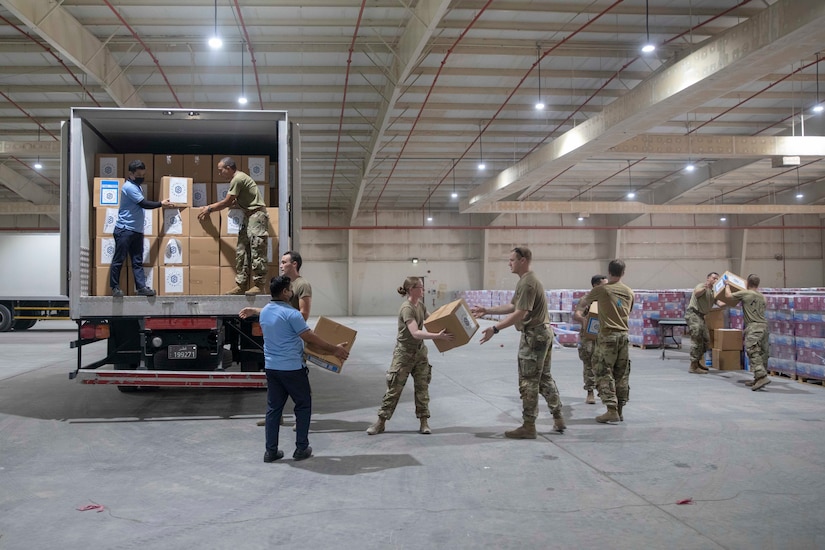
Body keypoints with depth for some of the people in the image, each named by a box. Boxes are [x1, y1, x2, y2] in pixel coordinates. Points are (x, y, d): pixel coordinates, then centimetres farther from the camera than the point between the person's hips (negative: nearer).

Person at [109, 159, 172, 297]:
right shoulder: (129, 187, -12)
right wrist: (161, 204, -3)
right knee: (119, 260, -1)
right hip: (124, 229, -9)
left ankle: (141, 287, 2)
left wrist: (160, 203, 9)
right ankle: (115, 287, 6)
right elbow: (144, 203, -13)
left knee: (137, 261, 4)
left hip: (137, 231, 9)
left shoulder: (136, 186, 17)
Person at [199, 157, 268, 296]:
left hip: (257, 215, -11)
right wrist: (210, 207, 20)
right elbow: (234, 202, 22)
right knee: (241, 252, 6)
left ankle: (259, 285, -9)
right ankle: (241, 285, 6)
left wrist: (209, 209, 1)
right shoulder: (239, 178, 19)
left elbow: (227, 202, -11)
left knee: (257, 252, -10)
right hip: (249, 217, 11)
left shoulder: (238, 179, -12)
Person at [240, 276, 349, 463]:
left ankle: (271, 451, 13)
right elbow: (311, 338, -16)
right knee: (303, 406, 8)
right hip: (292, 368, -7)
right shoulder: (291, 314, -17)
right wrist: (335, 350, -8)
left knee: (273, 408, 11)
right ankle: (301, 448, 11)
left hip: (271, 367, 7)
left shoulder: (264, 312, 7)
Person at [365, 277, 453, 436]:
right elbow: (415, 333, -34)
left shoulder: (420, 304, 2)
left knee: (422, 386, 5)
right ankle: (381, 422, 10)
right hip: (404, 352, -7)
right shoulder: (406, 308, -23)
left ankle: (424, 421, 12)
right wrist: (438, 336, -41)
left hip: (419, 350, 7)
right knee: (394, 387, 0)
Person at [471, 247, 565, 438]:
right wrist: (486, 311, 17)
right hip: (543, 333, 11)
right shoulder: (525, 280, 15)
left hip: (534, 335, -11)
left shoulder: (528, 283, -19)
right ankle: (558, 419, 23)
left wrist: (495, 328, -27)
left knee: (528, 381, -3)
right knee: (544, 377, 17)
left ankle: (528, 426, 4)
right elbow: (512, 306, 20)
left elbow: (519, 314, -25)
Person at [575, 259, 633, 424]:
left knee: (604, 373, -1)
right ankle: (619, 410, 16)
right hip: (624, 335, 5)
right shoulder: (629, 292, 9)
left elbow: (582, 303, 11)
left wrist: (578, 311, 33)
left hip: (607, 336, -5)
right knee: (621, 374, 10)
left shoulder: (601, 290, -5)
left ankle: (612, 410, -8)